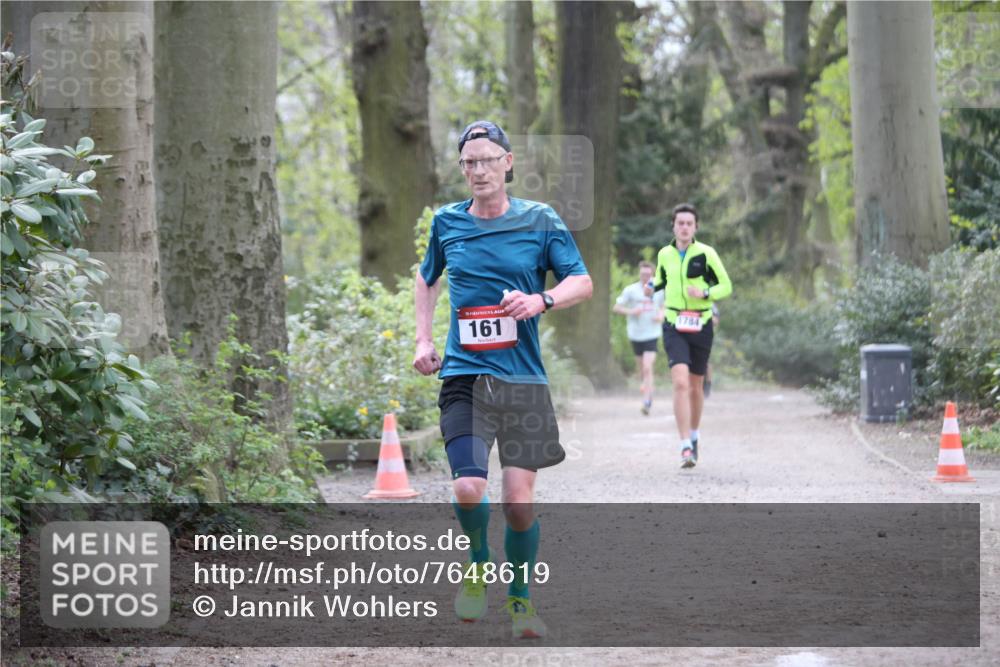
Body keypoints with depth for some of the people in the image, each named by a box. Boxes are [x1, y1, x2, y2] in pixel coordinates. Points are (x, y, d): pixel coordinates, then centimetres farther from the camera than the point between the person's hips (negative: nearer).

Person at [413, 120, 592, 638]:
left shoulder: (540, 221, 3)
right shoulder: (446, 222, 9)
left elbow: (583, 283, 4)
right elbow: (427, 278, 26)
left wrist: (543, 300, -16)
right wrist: (422, 340, 15)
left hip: (523, 380, -1)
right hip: (463, 376, 1)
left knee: (519, 500, -4)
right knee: (468, 489, -17)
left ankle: (520, 597, 18)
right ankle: (478, 565, 14)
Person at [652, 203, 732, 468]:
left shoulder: (706, 253, -4)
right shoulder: (665, 254, 5)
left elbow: (726, 286, 1)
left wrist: (705, 293, -17)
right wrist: (654, 287, 2)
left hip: (701, 326, 0)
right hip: (674, 327, 0)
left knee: (696, 386, 11)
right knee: (680, 382, -17)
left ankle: (694, 437, 35)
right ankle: (686, 447, -20)